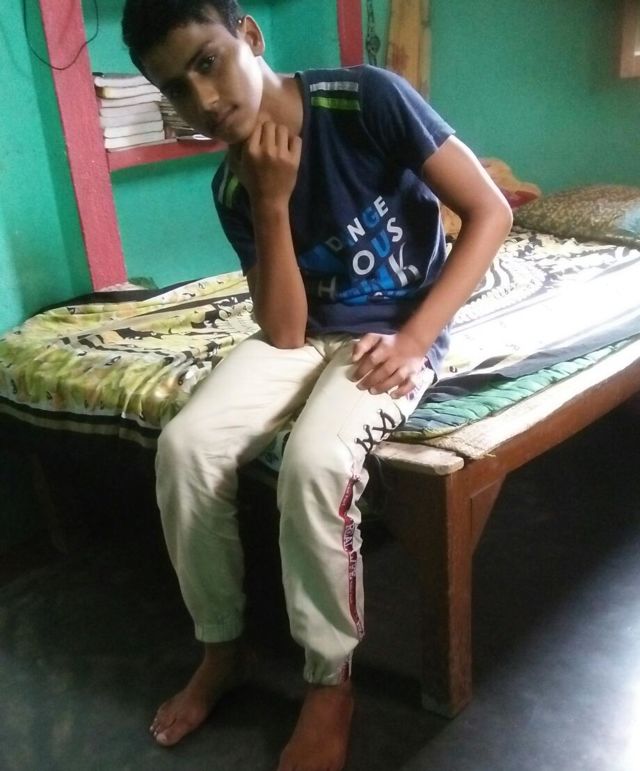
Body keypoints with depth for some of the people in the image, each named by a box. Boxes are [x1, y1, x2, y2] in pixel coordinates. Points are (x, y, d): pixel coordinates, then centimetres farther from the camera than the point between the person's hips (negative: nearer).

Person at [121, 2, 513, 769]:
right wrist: (270, 205, -20)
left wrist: (413, 339, -20)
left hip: (398, 332, -4)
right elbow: (283, 332, -9)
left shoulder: (369, 99, -16)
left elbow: (490, 211, -14)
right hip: (308, 332, 5)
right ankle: (221, 646, 5)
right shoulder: (231, 187, -3)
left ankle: (331, 684, -7)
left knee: (314, 462, -31)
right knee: (185, 443, -17)